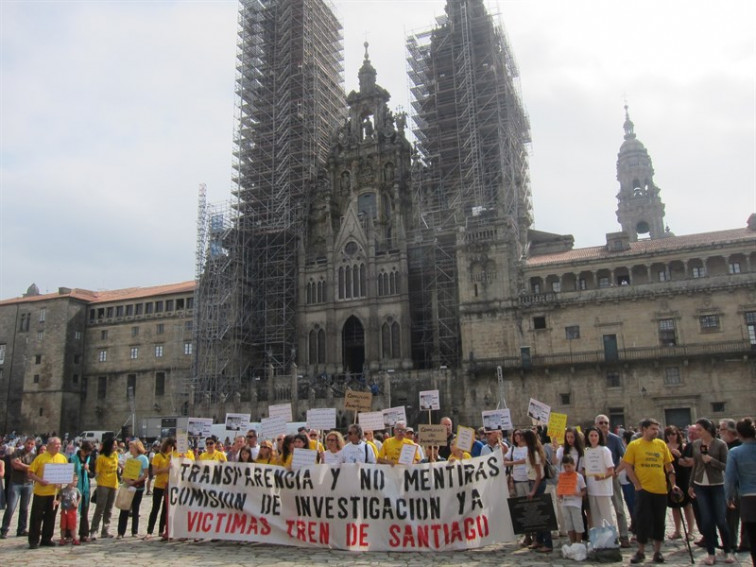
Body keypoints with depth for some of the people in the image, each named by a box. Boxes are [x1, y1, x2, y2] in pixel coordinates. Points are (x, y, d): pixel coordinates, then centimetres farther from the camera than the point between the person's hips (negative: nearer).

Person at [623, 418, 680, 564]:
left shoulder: (661, 444, 5)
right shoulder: (634, 445, -4)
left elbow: (669, 466, 11)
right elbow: (628, 467, -4)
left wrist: (673, 484, 4)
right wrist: (637, 485, -10)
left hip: (661, 490, 3)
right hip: (643, 490, -3)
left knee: (659, 521, 10)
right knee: (643, 521, 1)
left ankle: (657, 551, 23)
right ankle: (641, 551, 14)